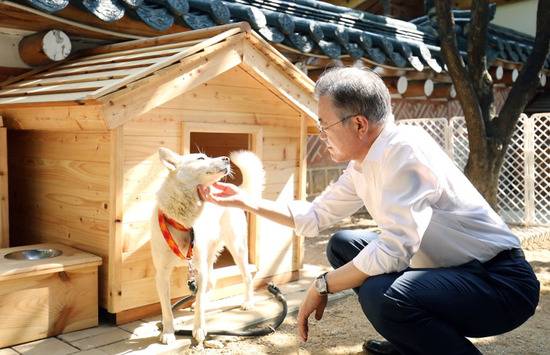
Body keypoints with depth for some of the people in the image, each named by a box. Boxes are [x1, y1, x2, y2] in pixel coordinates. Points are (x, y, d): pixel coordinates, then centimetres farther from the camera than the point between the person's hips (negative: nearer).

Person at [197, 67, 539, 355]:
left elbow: (393, 250, -32)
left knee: (381, 294, -33)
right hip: (445, 268, 9)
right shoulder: (361, 166, 3)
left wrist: (322, 285, -18)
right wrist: (245, 200, 10)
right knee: (343, 245, 10)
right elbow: (314, 217, 14)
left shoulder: (405, 149, -24)